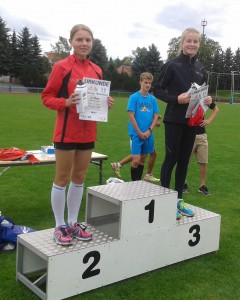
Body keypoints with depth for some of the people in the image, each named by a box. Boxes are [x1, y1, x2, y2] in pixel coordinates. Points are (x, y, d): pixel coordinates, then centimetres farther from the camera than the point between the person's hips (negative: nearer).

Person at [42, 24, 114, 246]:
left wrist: (105, 103, -2)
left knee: (79, 178, 12)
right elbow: (47, 97, -7)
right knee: (62, 178, 3)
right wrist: (66, 102, -23)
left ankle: (73, 223, 25)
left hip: (88, 132, 6)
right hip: (67, 132, -6)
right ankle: (60, 226, 15)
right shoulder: (62, 67, -9)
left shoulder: (97, 70, 8)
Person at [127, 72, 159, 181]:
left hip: (148, 135, 5)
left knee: (143, 159, 12)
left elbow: (156, 116, 7)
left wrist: (149, 131, -6)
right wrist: (140, 133, -12)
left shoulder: (152, 99, 6)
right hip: (136, 134, -5)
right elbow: (131, 116, -9)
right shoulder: (134, 97, -6)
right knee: (136, 160, -9)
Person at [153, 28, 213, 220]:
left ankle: (179, 200, 23)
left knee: (184, 160, 11)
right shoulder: (172, 65, -6)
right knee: (171, 159, -1)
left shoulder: (201, 69, 10)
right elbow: (157, 90, -6)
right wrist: (176, 99, -20)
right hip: (174, 120, -5)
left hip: (192, 121, 6)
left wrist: (208, 100, -3)